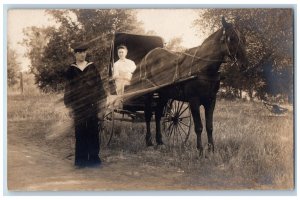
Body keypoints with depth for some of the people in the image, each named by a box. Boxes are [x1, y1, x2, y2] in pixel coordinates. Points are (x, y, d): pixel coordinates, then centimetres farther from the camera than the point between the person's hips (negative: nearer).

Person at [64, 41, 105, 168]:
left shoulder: (92, 67, 6)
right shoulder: (71, 70, 6)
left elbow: (99, 84, 5)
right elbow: (68, 87, 7)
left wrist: (99, 100, -2)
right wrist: (69, 103, 0)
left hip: (92, 104, 0)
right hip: (78, 105, 0)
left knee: (93, 131, 1)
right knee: (80, 133, 3)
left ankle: (93, 158, 10)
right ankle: (81, 160, 10)